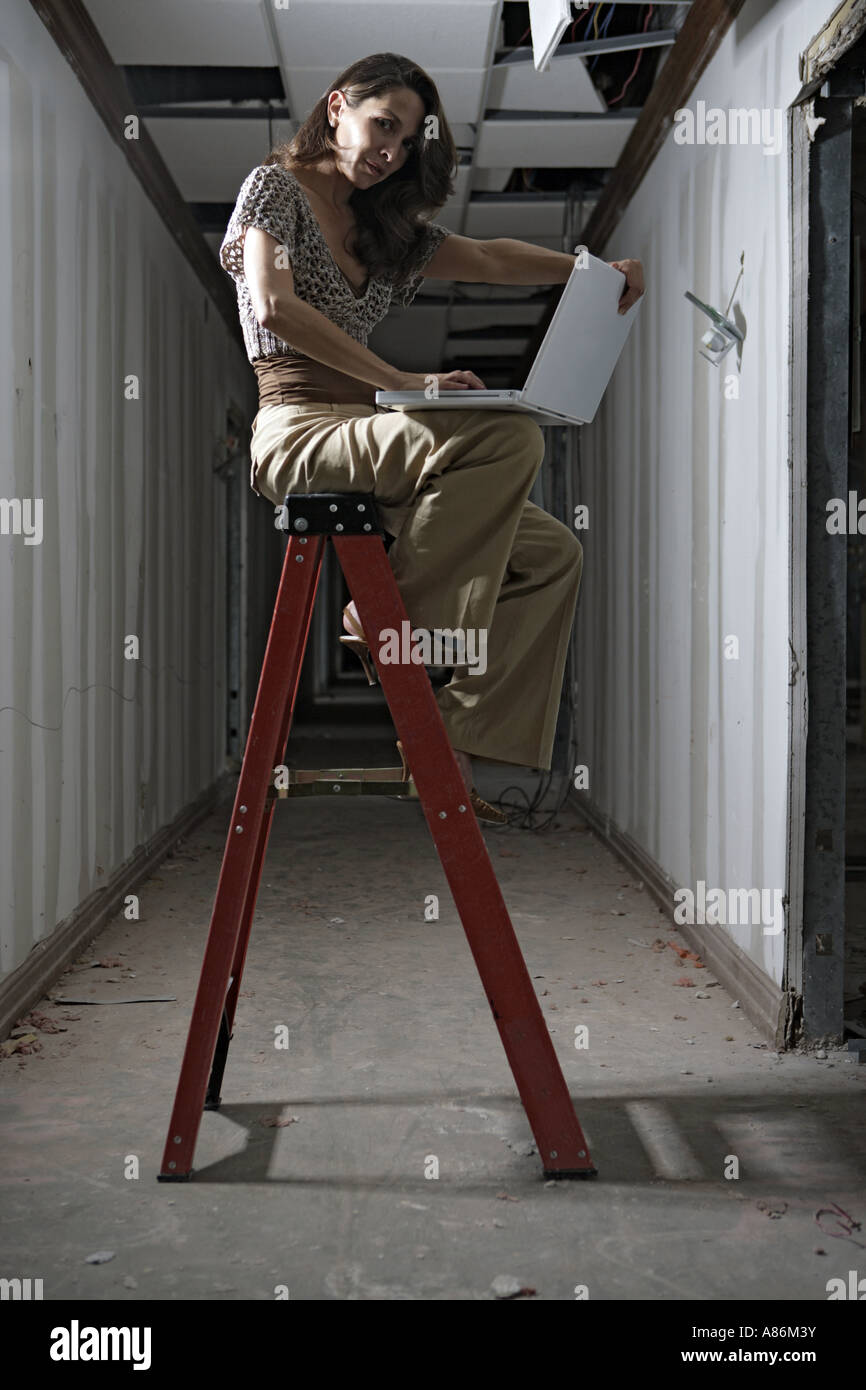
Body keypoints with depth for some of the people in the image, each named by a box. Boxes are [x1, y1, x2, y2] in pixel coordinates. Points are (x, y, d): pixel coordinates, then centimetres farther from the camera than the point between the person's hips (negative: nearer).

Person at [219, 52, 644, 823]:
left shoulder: (386, 225, 23)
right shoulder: (276, 186, 0)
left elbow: (487, 258, 24)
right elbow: (274, 306, -16)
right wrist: (405, 382, -22)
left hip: (360, 435, 8)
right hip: (297, 429, -8)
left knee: (553, 552, -3)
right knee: (510, 436, -30)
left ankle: (452, 739, -8)